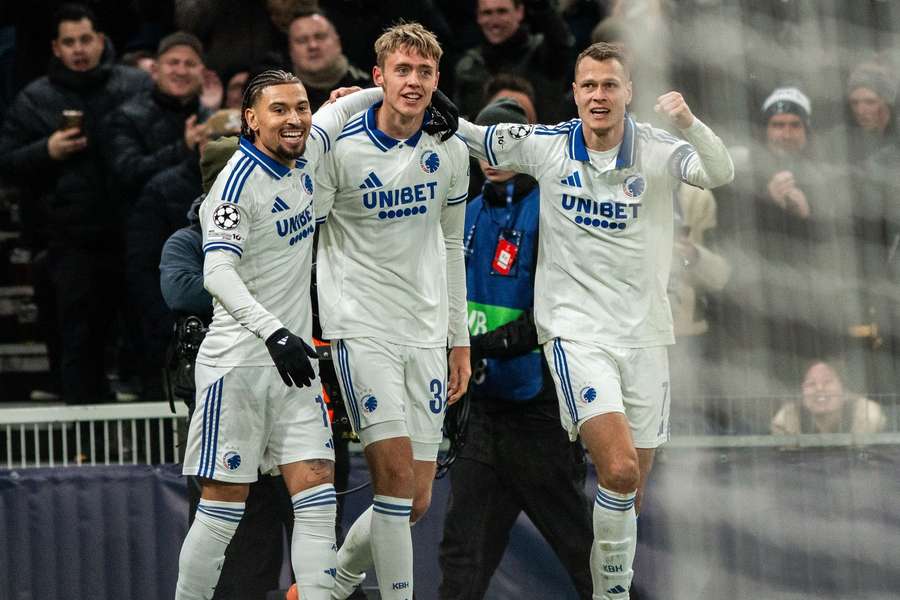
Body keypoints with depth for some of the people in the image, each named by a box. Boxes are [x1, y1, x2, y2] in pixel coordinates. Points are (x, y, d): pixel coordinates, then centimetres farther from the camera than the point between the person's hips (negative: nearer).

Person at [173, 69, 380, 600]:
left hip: (294, 360, 7)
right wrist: (274, 333, -34)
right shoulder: (239, 182, -14)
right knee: (223, 510, -4)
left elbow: (339, 110, 31)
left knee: (318, 498, -3)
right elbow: (218, 274, -24)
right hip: (239, 362, -7)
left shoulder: (306, 154, 8)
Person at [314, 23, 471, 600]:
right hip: (361, 328, -5)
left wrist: (460, 339, 17)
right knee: (396, 475, -17)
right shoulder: (339, 146, -9)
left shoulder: (449, 151, 5)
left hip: (426, 334, 5)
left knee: (416, 502, 4)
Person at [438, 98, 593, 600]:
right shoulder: (473, 214, 14)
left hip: (538, 409, -7)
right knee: (464, 544, 3)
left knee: (577, 540, 2)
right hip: (483, 405, 7)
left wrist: (486, 346, -26)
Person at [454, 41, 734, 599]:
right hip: (576, 328, -2)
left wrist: (690, 124, -39)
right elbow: (465, 134, 9)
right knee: (619, 470, -21)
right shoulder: (545, 145, -1)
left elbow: (721, 174, -20)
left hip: (643, 332, 2)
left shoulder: (658, 150, -3)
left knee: (630, 496, 8)